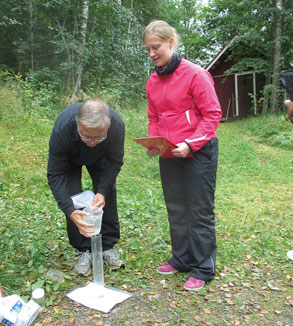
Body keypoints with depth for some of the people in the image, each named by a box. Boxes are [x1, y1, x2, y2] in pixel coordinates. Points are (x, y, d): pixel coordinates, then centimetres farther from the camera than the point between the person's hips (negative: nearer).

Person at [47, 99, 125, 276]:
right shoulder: (62, 129, -44)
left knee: (108, 196, -8)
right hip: (70, 160, -1)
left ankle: (108, 247, 8)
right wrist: (70, 211, -45)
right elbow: (55, 175, -35)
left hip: (100, 158, 2)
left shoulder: (117, 125, -39)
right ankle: (85, 251, 1)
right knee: (73, 200, -13)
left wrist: (103, 191, -33)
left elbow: (115, 162, -22)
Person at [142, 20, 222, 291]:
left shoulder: (194, 74, -11)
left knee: (200, 212, 3)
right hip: (168, 156, 7)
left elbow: (212, 114, -12)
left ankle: (203, 269, 18)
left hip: (198, 153, -6)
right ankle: (181, 260, 32)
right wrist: (153, 143, -3)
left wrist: (190, 144, -22)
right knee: (176, 210, 15)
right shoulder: (153, 81, 8)